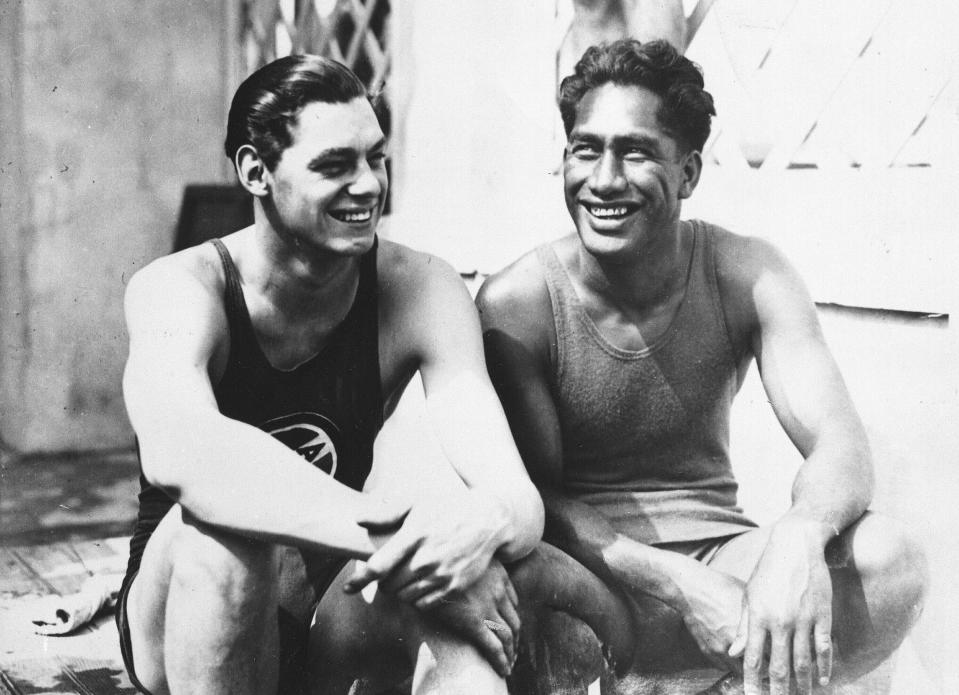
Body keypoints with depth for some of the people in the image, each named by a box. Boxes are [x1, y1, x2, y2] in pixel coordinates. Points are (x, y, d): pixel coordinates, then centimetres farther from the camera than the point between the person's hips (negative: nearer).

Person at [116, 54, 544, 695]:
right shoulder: (180, 289, -18)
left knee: (465, 565, -32)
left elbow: (520, 503, -21)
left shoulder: (421, 291, -12)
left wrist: (486, 525, -45)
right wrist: (383, 528, -49)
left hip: (334, 619, 0)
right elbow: (177, 450, -41)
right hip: (189, 600, 0)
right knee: (223, 511, -35)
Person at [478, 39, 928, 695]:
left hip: (716, 551, 2)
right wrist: (674, 584, -28)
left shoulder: (748, 276, -7)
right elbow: (534, 491, -11)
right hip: (585, 562, -2)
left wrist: (799, 536, -40)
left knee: (891, 561, -26)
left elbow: (839, 444, -15)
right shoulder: (516, 302, -11)